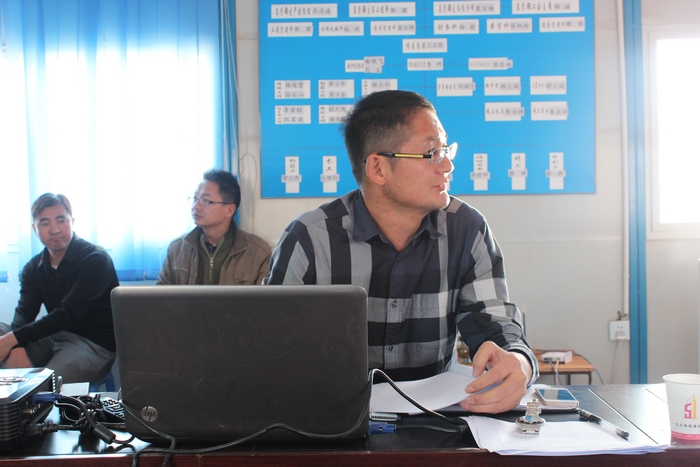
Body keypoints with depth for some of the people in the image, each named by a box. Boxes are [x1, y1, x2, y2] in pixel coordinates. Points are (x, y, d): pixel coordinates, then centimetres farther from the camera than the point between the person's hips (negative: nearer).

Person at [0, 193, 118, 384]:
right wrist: (17, 347, -27)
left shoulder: (95, 259, -11)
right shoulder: (33, 268, 9)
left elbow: (68, 314, -19)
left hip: (93, 342, -6)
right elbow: (24, 312, -5)